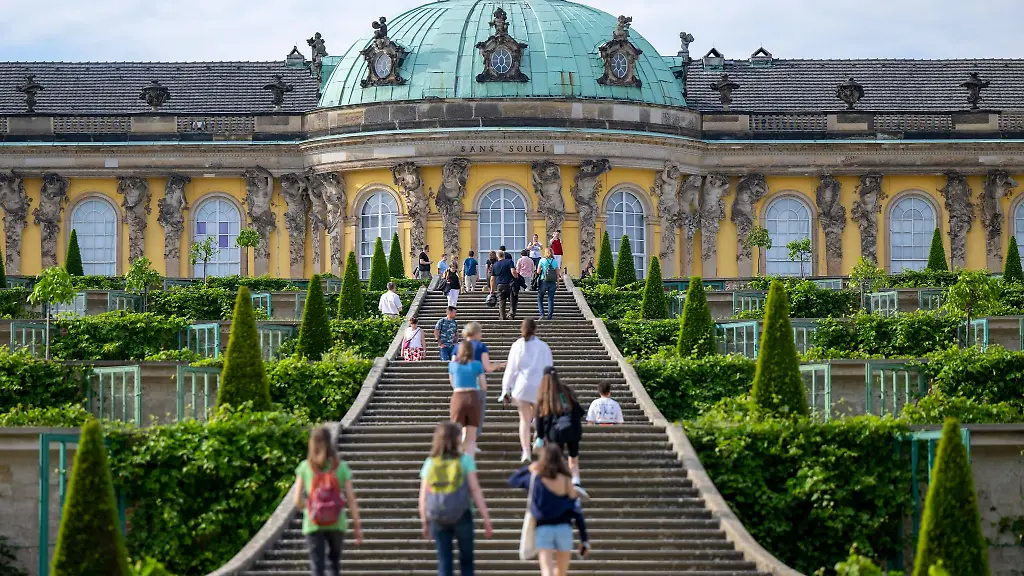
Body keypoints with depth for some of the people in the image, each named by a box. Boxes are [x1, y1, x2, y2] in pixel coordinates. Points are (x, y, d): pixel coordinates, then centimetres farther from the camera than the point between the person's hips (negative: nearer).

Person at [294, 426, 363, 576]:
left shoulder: (304, 468, -3)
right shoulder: (341, 467, -3)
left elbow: (297, 501, -5)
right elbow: (351, 500, -4)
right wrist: (357, 526, 2)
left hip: (313, 525, -1)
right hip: (336, 524, 1)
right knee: (334, 563, 21)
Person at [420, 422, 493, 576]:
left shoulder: (430, 463, 2)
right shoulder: (465, 460, -5)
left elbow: (423, 497, 2)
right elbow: (476, 491, -9)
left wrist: (424, 523, 14)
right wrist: (486, 520, -5)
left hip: (437, 518, 2)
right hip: (462, 517, -2)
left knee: (444, 562, 6)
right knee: (466, 559, 15)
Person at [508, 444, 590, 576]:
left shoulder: (534, 477, 2)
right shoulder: (566, 482, 2)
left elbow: (512, 481, 20)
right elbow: (577, 512, 0)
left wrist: (529, 468, 26)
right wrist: (585, 539, 3)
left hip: (543, 529, -1)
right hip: (564, 529, 1)